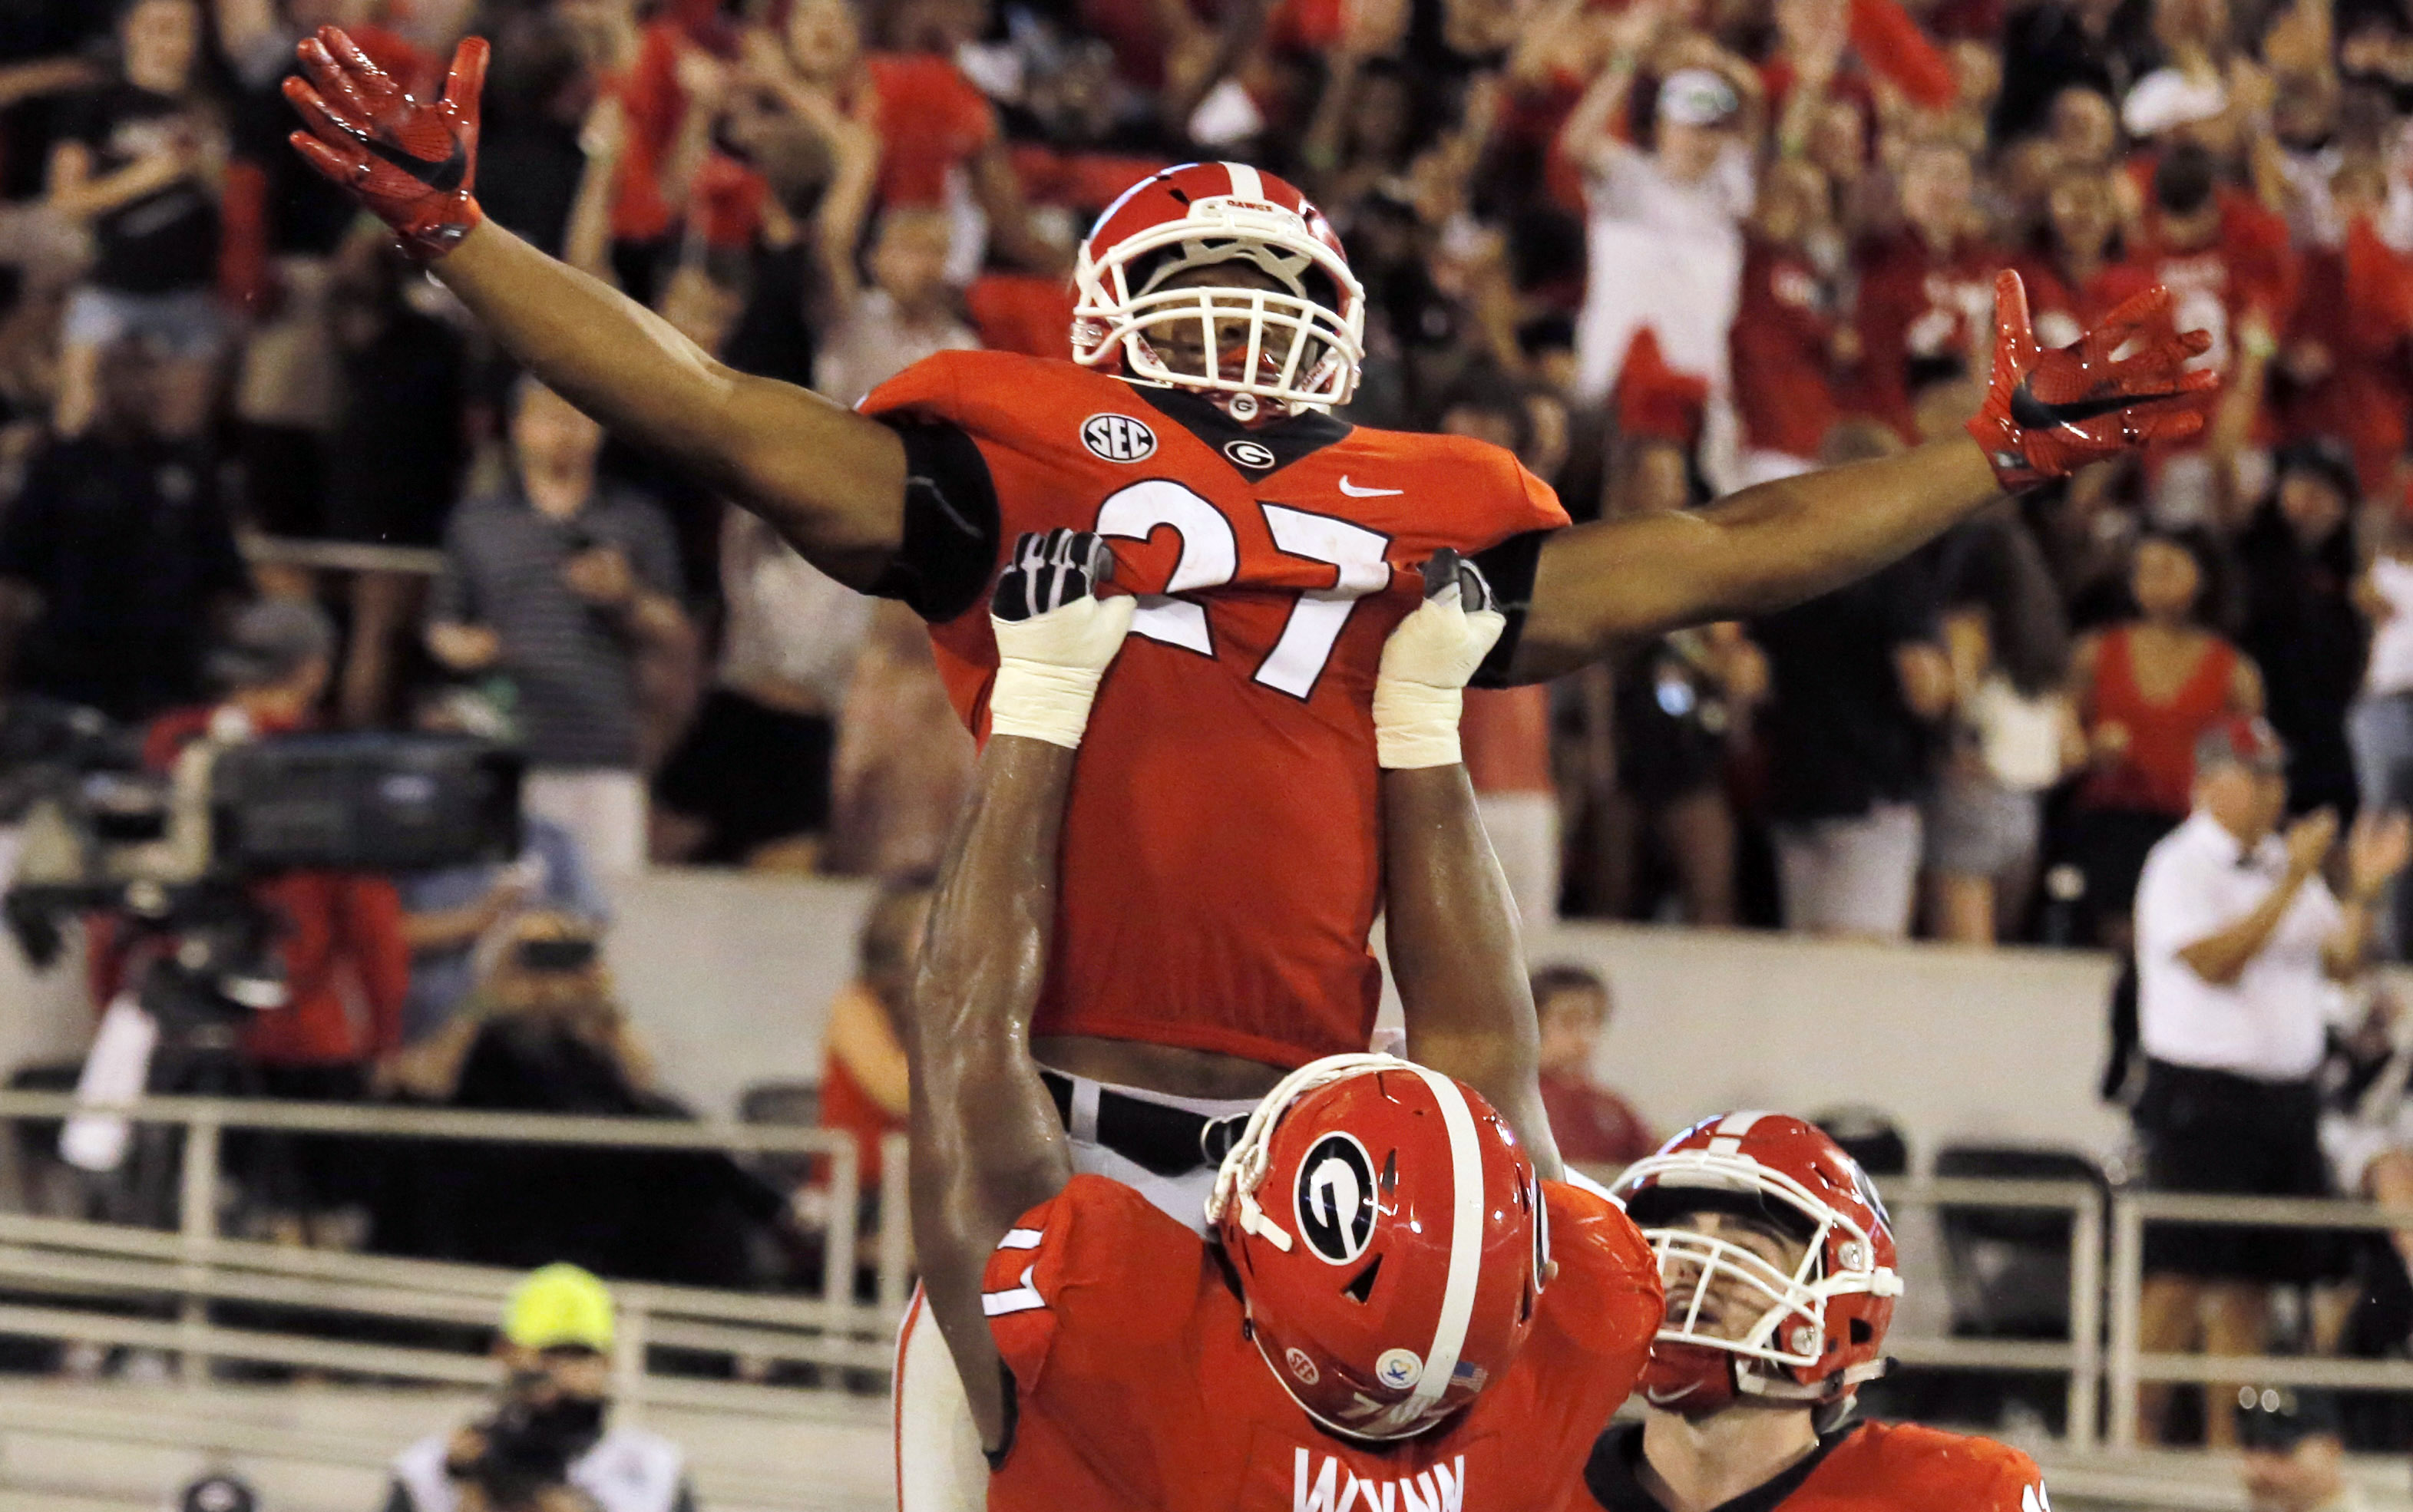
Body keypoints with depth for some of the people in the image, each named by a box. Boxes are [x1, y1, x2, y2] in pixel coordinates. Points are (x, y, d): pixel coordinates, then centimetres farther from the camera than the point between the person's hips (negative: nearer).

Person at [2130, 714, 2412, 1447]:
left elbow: (2342, 965, 14)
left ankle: (2225, 1438, 10)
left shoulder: (2284, 861, 16)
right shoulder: (2180, 866, -6)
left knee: (2251, 1278, 6)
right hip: (2202, 1092, -7)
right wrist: (2291, 885, -20)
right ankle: (2136, 1433, -7)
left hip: (2287, 1094, 7)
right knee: (2181, 1276, -10)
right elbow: (2214, 961, -20)